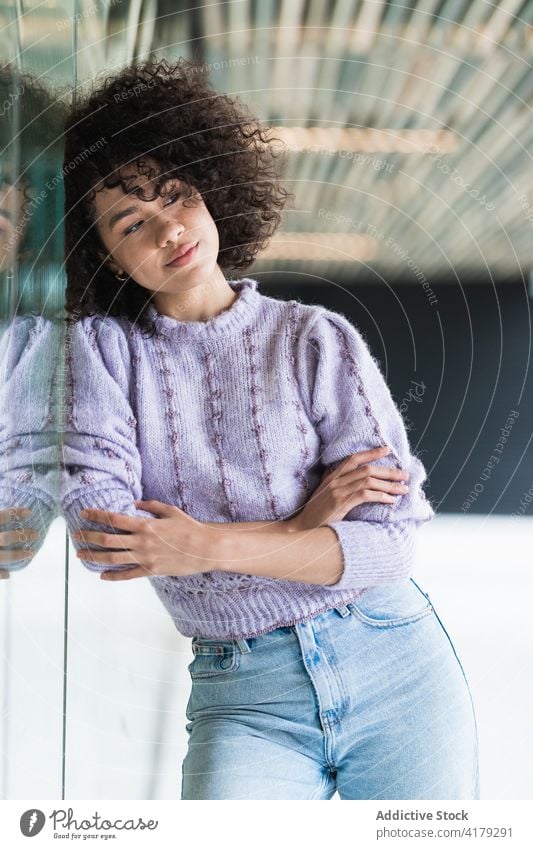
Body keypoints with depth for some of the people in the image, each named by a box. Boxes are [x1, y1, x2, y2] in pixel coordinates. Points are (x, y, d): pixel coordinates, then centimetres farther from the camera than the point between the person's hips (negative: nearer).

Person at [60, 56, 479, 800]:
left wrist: (210, 547, -17)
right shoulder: (101, 346, 1)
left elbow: (392, 537, -7)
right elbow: (98, 530, -11)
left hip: (393, 662, 1)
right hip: (242, 696, 0)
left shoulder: (318, 340, 0)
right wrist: (297, 527, -10)